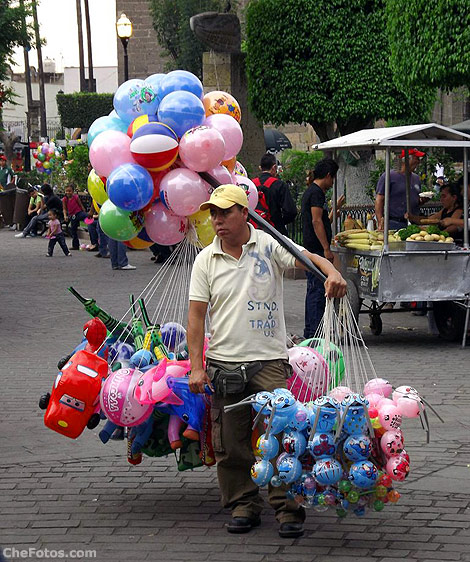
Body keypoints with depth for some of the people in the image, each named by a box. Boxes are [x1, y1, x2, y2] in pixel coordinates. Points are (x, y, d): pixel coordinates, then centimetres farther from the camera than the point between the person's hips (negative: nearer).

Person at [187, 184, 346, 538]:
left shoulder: (270, 246, 0)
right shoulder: (206, 260, 5)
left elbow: (308, 258, -11)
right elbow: (196, 315, 4)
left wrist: (332, 273, -34)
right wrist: (196, 366, -3)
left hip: (269, 361, -2)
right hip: (223, 362, 2)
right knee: (231, 445, 5)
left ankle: (289, 509, 4)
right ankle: (244, 506, 19)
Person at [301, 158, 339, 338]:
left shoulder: (310, 191, 19)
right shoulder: (317, 193, -13)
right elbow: (316, 221, -20)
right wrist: (326, 249, -21)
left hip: (310, 249, 11)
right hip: (317, 249, -11)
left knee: (313, 289, 14)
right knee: (318, 290, -10)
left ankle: (309, 331, 19)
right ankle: (315, 332, -10)